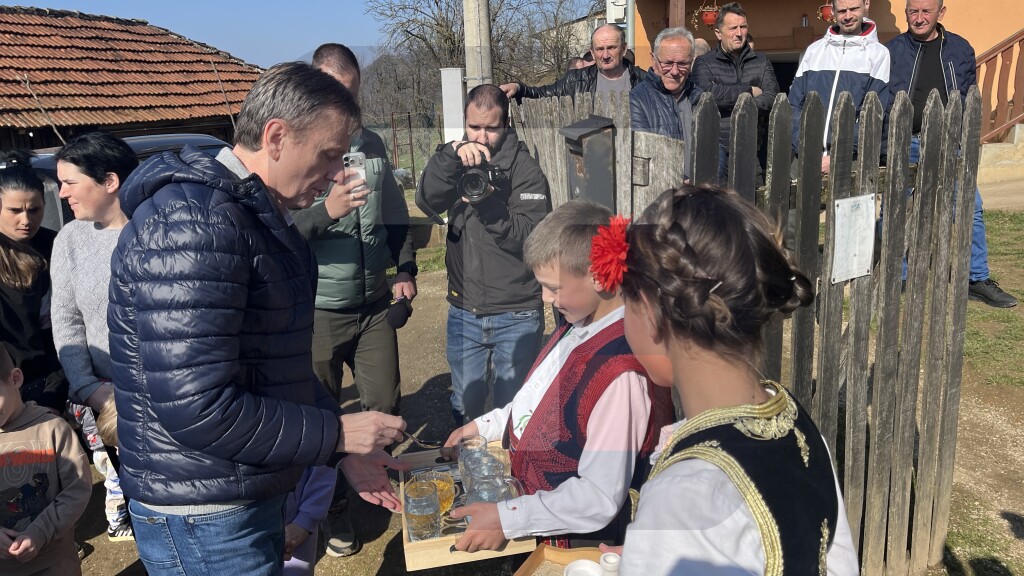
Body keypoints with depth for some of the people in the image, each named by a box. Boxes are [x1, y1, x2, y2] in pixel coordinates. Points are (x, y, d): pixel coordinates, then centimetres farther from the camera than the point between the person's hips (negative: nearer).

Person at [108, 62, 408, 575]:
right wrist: (336, 434, -19)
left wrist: (344, 451, 9)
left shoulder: (259, 218, 9)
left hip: (252, 496, 9)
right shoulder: (193, 223, -24)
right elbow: (194, 407, -30)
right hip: (204, 522, -9)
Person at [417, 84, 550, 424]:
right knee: (465, 406, 16)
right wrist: (452, 154, -26)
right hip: (464, 312, 4)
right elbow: (427, 202, -13)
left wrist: (488, 204, -29)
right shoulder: (455, 162, 6)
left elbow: (533, 236, -16)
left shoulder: (525, 168, -6)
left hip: (516, 315, -3)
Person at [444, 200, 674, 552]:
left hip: (574, 542, -8)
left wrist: (507, 519, -26)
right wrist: (487, 425, 12)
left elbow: (601, 498, -29)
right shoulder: (580, 324, -3)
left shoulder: (621, 373, -33)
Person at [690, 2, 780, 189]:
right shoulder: (704, 63, 5)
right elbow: (708, 93, -16)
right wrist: (749, 90, -6)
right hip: (717, 146, -3)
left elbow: (772, 98, 1)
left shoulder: (761, 62, 15)